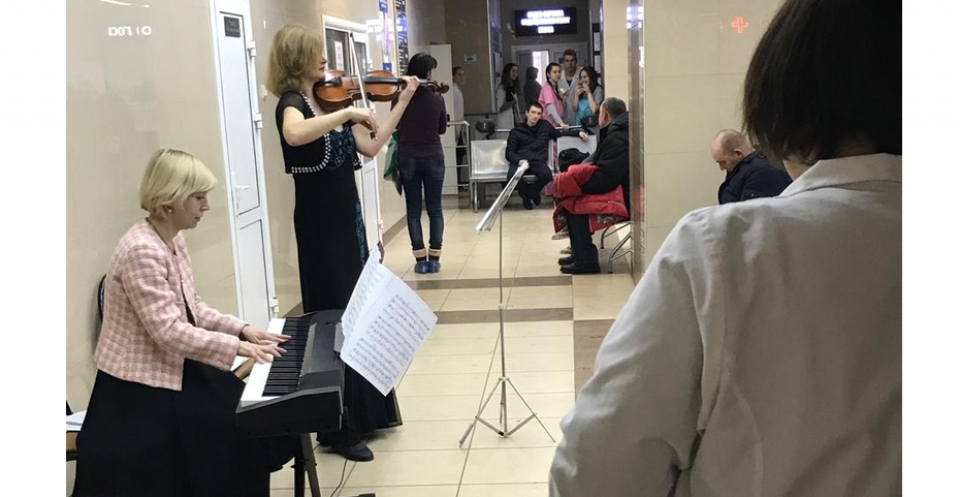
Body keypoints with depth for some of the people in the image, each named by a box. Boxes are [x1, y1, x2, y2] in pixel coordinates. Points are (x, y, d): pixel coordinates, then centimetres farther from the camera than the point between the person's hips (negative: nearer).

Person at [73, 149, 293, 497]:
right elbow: (168, 331, -28)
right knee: (230, 425, -8)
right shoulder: (141, 250, -24)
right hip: (139, 386, -9)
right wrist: (236, 347, -25)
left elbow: (192, 310, 11)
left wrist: (242, 330, -1)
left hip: (173, 367, 9)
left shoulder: (174, 240, 6)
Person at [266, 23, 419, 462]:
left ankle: (364, 413, 31)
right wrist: (348, 112, -33)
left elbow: (371, 147, 7)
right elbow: (295, 135, -38)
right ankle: (339, 429, 9)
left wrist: (403, 101, 7)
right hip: (320, 224, -8)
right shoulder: (292, 102, -13)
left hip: (347, 218, 8)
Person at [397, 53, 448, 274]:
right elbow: (442, 129, 5)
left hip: (407, 158, 1)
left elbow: (395, 125, 8)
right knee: (434, 209, 8)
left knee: (413, 210, 6)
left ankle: (420, 259, 5)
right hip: (433, 158, 0)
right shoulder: (436, 99, -8)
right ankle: (434, 258, 8)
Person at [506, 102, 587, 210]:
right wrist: (519, 160, -16)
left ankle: (531, 192, -1)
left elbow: (560, 134, 36)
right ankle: (526, 194, 0)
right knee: (512, 176, -36)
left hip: (538, 161, 1)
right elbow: (509, 152, 7)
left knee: (547, 175, -36)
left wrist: (578, 132, 22)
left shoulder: (545, 126, 22)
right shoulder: (516, 131, 14)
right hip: (521, 161, -1)